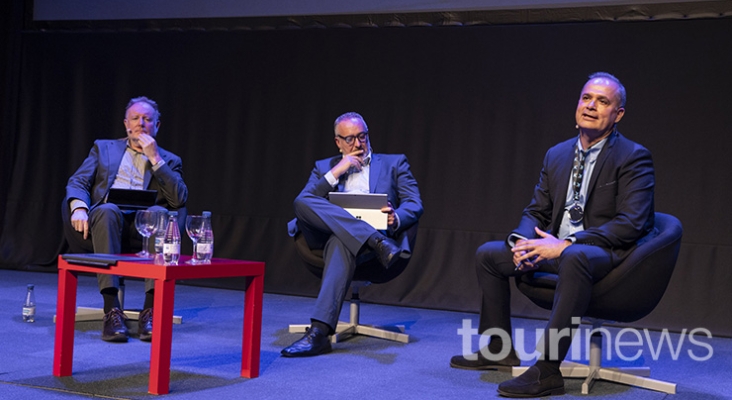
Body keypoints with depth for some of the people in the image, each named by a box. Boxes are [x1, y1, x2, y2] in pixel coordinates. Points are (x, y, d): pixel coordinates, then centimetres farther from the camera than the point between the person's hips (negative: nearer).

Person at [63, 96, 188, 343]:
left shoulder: (169, 161, 22)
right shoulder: (103, 148, 26)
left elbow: (179, 200, 4)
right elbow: (77, 182, 11)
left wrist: (155, 158, 1)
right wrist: (79, 208, -12)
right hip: (105, 217, 0)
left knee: (159, 213, -36)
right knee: (107, 210, -37)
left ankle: (151, 309, -40)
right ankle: (112, 310, -42)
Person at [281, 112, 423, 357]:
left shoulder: (394, 163, 22)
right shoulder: (324, 167, 26)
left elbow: (415, 206, 7)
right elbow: (301, 203, 8)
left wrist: (396, 218, -17)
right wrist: (336, 172, -1)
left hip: (380, 233, -2)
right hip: (327, 234, 3)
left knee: (341, 243, -39)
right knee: (303, 203, -29)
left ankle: (319, 333, -51)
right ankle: (379, 243, -40)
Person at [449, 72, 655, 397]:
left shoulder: (633, 157, -8)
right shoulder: (557, 155, 12)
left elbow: (631, 224, -19)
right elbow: (536, 212, 16)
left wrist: (566, 244, -25)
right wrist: (521, 241, -9)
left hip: (608, 254, -8)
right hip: (557, 249, 8)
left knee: (575, 256, -41)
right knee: (487, 254, 5)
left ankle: (547, 368, -37)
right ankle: (500, 350, 16)